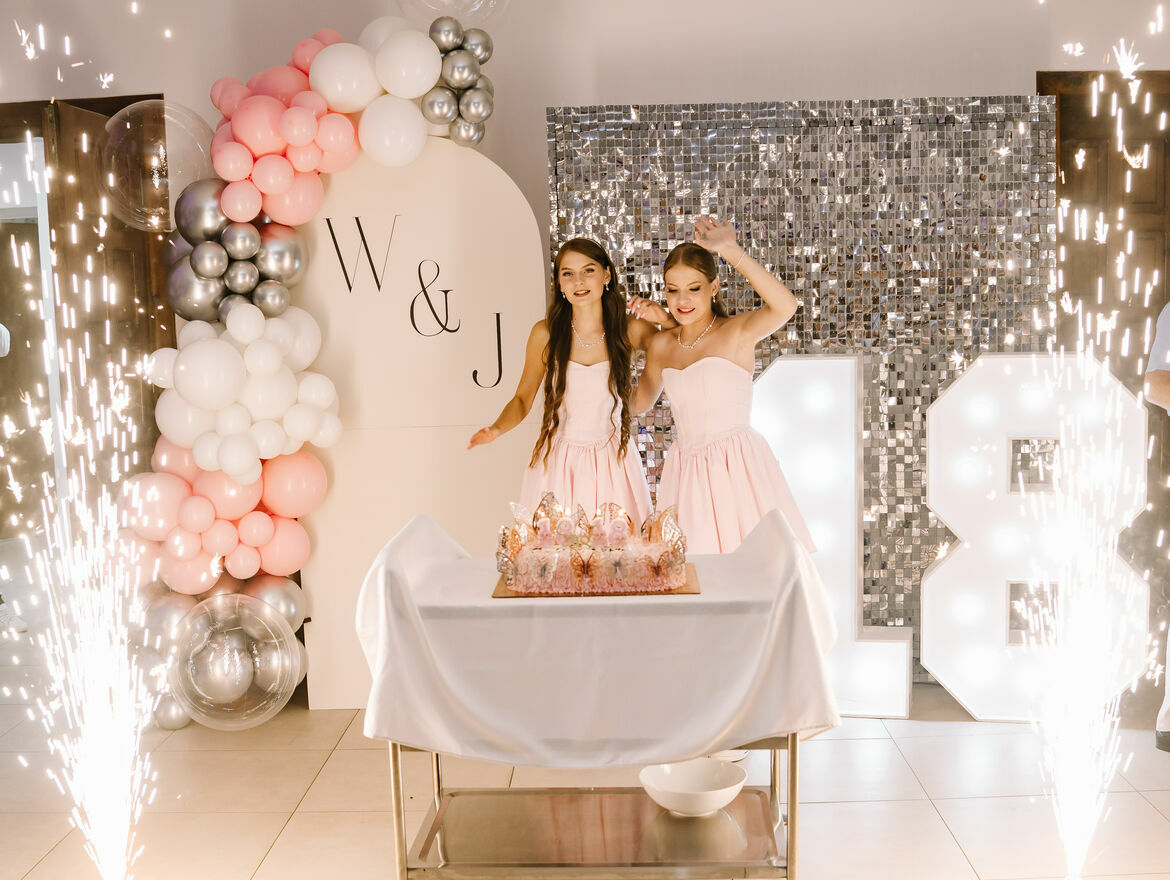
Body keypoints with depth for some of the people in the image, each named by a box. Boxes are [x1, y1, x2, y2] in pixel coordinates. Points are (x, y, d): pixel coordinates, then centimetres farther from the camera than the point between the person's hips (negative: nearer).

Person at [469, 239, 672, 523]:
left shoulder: (629, 330, -2)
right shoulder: (546, 333, -3)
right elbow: (523, 399, 5)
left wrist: (666, 319, -11)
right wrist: (497, 429, -14)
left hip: (612, 462, 1)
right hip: (557, 465, 0)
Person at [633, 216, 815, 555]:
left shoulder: (737, 331, -6)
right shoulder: (661, 344, 10)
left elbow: (785, 306, -27)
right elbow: (639, 401, 25)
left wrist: (733, 252, -26)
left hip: (736, 465, -5)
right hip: (686, 470, 5)